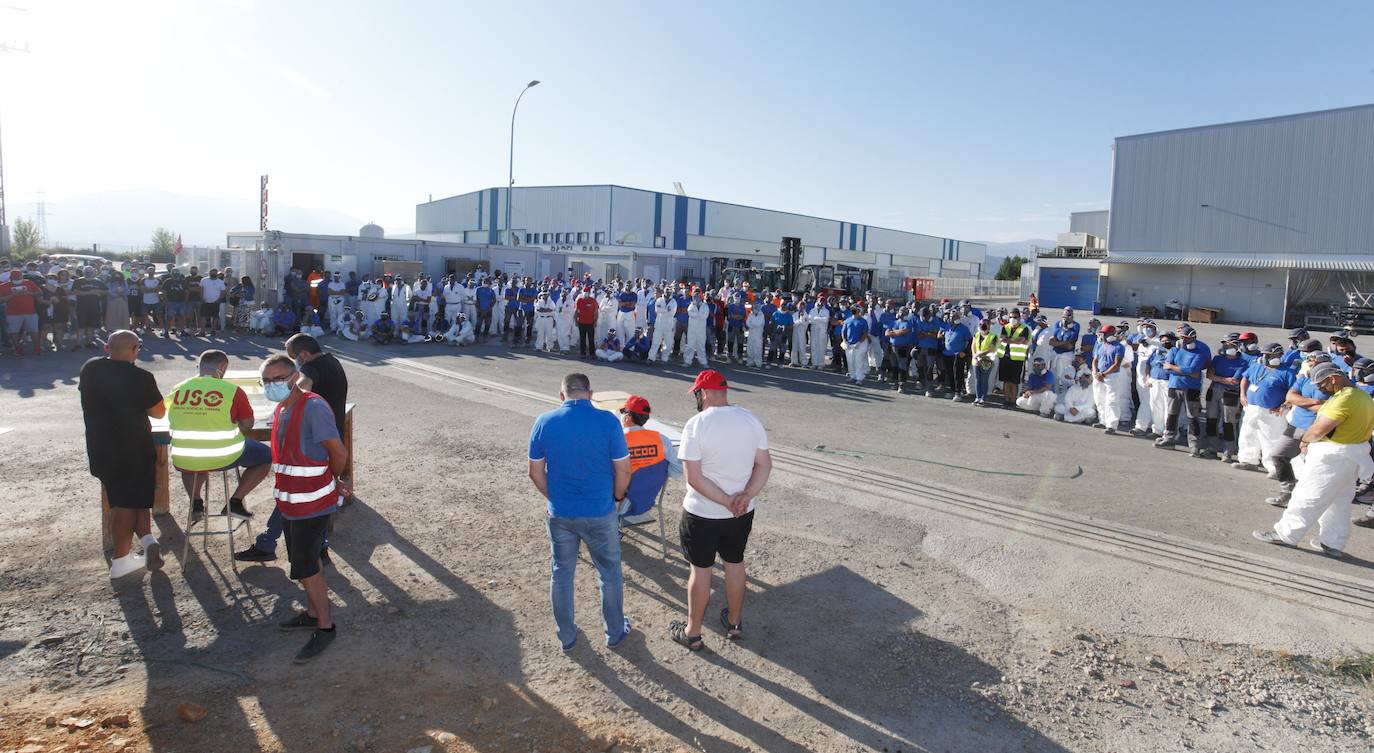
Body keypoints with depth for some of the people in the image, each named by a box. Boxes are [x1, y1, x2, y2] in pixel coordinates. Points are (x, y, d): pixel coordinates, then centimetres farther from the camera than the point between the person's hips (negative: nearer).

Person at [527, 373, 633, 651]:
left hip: (559, 514, 2)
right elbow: (623, 470, -10)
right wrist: (617, 496, 9)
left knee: (561, 573, 19)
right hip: (600, 513, -2)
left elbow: (535, 472, -1)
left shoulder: (543, 422, -7)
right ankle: (615, 632, 33)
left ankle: (566, 636, 33)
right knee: (610, 573, 18)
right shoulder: (607, 421, -15)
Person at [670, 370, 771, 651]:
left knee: (700, 569, 10)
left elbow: (694, 477, -22)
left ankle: (692, 633, 25)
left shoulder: (697, 424, -19)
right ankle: (734, 623, 38)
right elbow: (765, 464, -3)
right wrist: (745, 496, -13)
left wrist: (727, 501, -17)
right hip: (742, 513, 5)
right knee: (735, 563, 21)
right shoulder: (750, 419, -3)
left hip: (703, 514, -4)